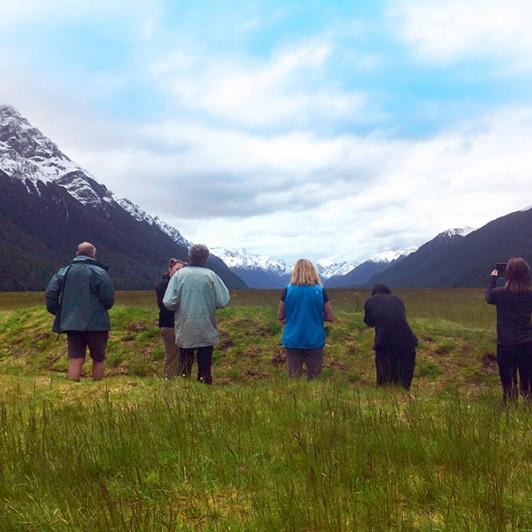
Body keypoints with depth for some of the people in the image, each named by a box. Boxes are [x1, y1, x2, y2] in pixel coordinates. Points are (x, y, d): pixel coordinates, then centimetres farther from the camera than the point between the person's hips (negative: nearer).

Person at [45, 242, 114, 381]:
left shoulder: (63, 271, 6)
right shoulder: (99, 272, -7)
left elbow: (50, 294, 0)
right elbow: (109, 298, -9)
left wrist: (59, 313, 11)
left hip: (71, 323, 3)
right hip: (95, 323, -3)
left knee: (75, 360, 5)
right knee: (99, 359, 11)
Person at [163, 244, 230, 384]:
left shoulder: (180, 274, -7)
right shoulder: (210, 275, -7)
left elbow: (168, 302, -12)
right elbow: (223, 301, -7)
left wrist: (181, 307, 9)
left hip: (185, 330, 1)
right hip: (206, 330, 0)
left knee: (185, 366, 14)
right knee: (204, 366, 11)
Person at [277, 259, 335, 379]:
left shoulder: (288, 290, -5)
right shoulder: (320, 291, -6)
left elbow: (280, 316, 2)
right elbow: (330, 317, -2)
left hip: (292, 341, 1)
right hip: (315, 341, 0)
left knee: (293, 378, 9)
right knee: (314, 378, 10)